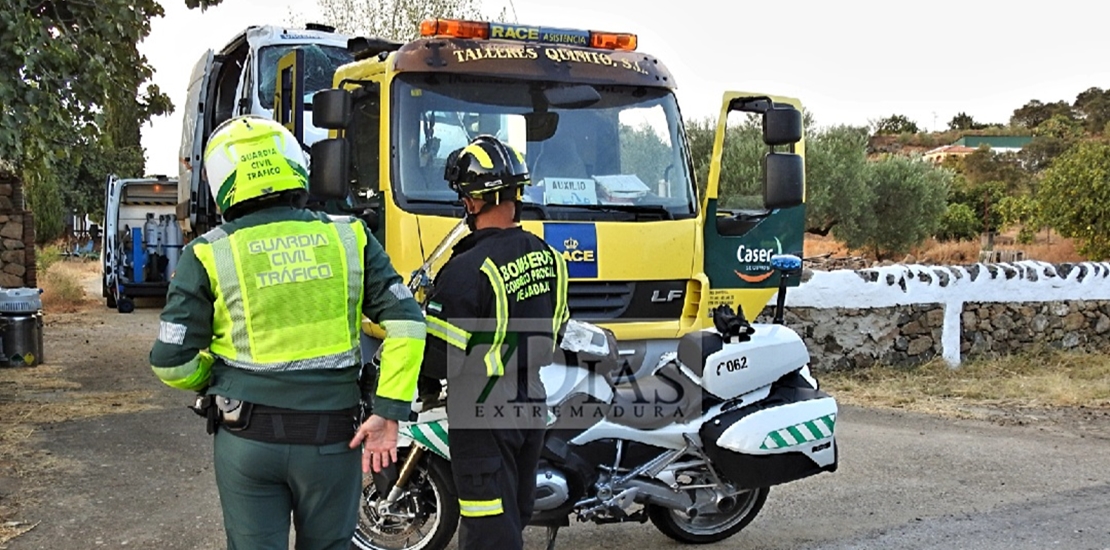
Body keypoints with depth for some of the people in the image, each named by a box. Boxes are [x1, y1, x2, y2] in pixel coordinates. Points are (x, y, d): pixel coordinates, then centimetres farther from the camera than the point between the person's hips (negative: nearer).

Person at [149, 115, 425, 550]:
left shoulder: (208, 254, -6)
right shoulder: (349, 238, -1)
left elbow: (172, 361, -5)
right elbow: (407, 324, -6)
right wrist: (389, 412, -4)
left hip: (246, 438, -1)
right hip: (332, 439, 1)